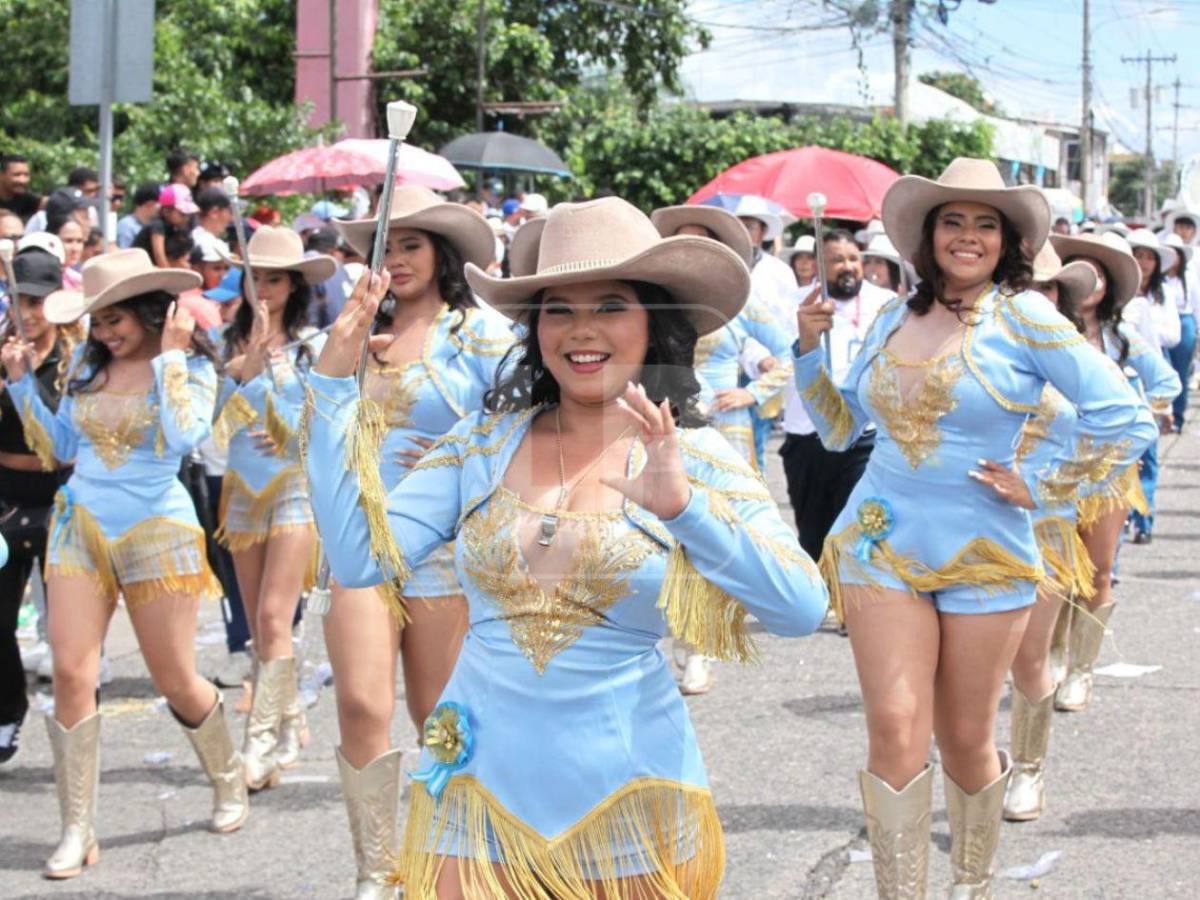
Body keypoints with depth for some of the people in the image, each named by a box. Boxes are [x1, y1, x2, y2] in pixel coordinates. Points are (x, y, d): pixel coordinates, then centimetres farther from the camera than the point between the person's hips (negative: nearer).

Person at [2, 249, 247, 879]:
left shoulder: (192, 368, -6)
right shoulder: (87, 364, 7)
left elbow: (180, 438, -22)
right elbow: (60, 446, 13)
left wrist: (169, 359, -19)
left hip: (155, 532, -4)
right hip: (79, 526, 4)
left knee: (175, 680, 4)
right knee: (70, 673, -6)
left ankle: (229, 783, 31)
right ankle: (76, 832, 0)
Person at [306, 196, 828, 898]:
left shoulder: (695, 459, -5)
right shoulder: (484, 443, 3)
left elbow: (803, 608, -17)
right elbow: (360, 558, -7)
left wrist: (683, 505, -30)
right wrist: (334, 385, -9)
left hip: (628, 803, -1)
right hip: (481, 790, 1)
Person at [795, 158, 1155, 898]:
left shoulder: (1021, 314, -8)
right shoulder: (895, 318, 6)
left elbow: (1128, 422, -10)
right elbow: (841, 427, 16)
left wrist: (1041, 488, -8)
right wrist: (810, 349, 4)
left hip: (984, 557, -2)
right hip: (882, 546, 3)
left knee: (965, 742, 8)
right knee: (895, 732, -9)